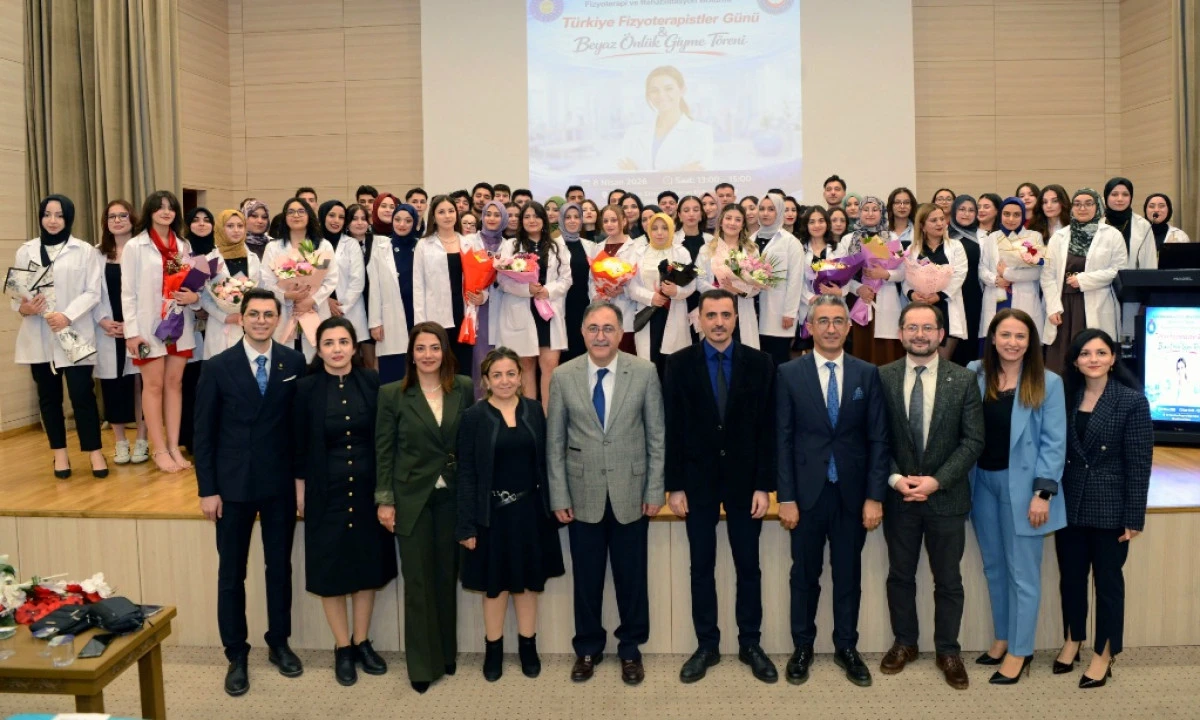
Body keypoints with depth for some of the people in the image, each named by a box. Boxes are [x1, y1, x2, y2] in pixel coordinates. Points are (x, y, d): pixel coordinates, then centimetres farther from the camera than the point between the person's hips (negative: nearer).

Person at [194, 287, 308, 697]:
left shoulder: (294, 362, -2)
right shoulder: (218, 367, -5)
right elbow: (204, 432, -3)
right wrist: (207, 489, -6)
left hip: (281, 483, 1)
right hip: (233, 485, -1)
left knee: (280, 567, 13)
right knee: (231, 573, 8)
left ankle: (279, 644, 30)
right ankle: (236, 655, 21)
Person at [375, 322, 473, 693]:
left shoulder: (464, 388, 0)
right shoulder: (392, 394, -4)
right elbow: (384, 451, -2)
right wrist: (384, 500, -6)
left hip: (452, 496, 2)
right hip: (412, 497, -2)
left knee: (447, 577, 11)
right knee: (418, 581, 4)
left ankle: (447, 654, 27)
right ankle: (422, 664, 15)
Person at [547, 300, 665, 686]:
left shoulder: (645, 372, -4)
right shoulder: (562, 376, -2)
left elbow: (657, 436, -1)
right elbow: (555, 442, 1)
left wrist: (655, 490, -3)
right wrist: (559, 497, -2)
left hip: (631, 493, 0)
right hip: (583, 495, 1)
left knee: (631, 576, 10)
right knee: (587, 577, 12)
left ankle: (630, 649, 29)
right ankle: (588, 648, 30)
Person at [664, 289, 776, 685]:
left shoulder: (760, 363, -1)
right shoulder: (680, 363, -1)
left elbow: (767, 428, -2)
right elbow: (673, 428, -2)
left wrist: (764, 485, -7)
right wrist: (675, 485, -6)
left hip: (744, 479, 0)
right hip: (698, 480, 0)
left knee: (748, 566, 9)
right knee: (701, 567, 8)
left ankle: (751, 644, 23)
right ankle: (707, 645, 20)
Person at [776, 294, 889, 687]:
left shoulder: (868, 374, 2)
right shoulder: (788, 374, -1)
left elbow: (878, 438, 1)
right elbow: (783, 439, -3)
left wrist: (875, 496, -5)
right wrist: (786, 497, -7)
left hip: (852, 493, 1)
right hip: (807, 492, -1)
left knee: (849, 575, 11)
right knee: (804, 574, 11)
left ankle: (846, 648, 26)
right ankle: (802, 648, 26)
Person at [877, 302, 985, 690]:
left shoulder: (963, 380, -4)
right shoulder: (882, 377, -2)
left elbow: (973, 440, -6)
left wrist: (937, 481, -15)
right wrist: (895, 478, -13)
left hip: (947, 496, -1)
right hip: (898, 495, 1)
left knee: (948, 580, 10)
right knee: (900, 574, 14)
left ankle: (948, 651, 26)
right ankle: (904, 643, 31)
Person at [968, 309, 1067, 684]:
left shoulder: (1048, 383, -6)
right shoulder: (974, 374, 0)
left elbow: (1054, 443, -7)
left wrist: (1043, 493, -12)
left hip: (1022, 484, -3)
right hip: (982, 482, 3)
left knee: (1022, 571, 4)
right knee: (993, 567, 14)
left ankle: (1019, 651, 16)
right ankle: (1002, 638, 29)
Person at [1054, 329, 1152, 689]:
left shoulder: (1132, 401, -9)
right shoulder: (1067, 398, 4)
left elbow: (1139, 463, -10)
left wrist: (1134, 517, -11)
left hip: (1110, 507, -4)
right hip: (1070, 504, 4)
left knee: (1108, 580, 8)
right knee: (1071, 576, 14)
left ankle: (1103, 655, 21)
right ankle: (1072, 640, 32)